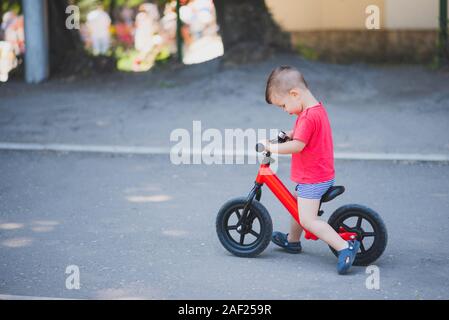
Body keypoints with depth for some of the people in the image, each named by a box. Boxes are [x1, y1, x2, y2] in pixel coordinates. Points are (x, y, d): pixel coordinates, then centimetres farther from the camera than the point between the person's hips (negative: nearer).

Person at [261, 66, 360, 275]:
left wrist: (271, 147, -18)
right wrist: (289, 134, 10)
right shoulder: (318, 109, 9)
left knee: (308, 220, -13)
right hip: (322, 174, 11)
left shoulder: (308, 117, -24)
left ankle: (345, 247, -19)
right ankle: (292, 241, 47)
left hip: (312, 179, -11)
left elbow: (297, 146, -28)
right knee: (299, 208, 27)